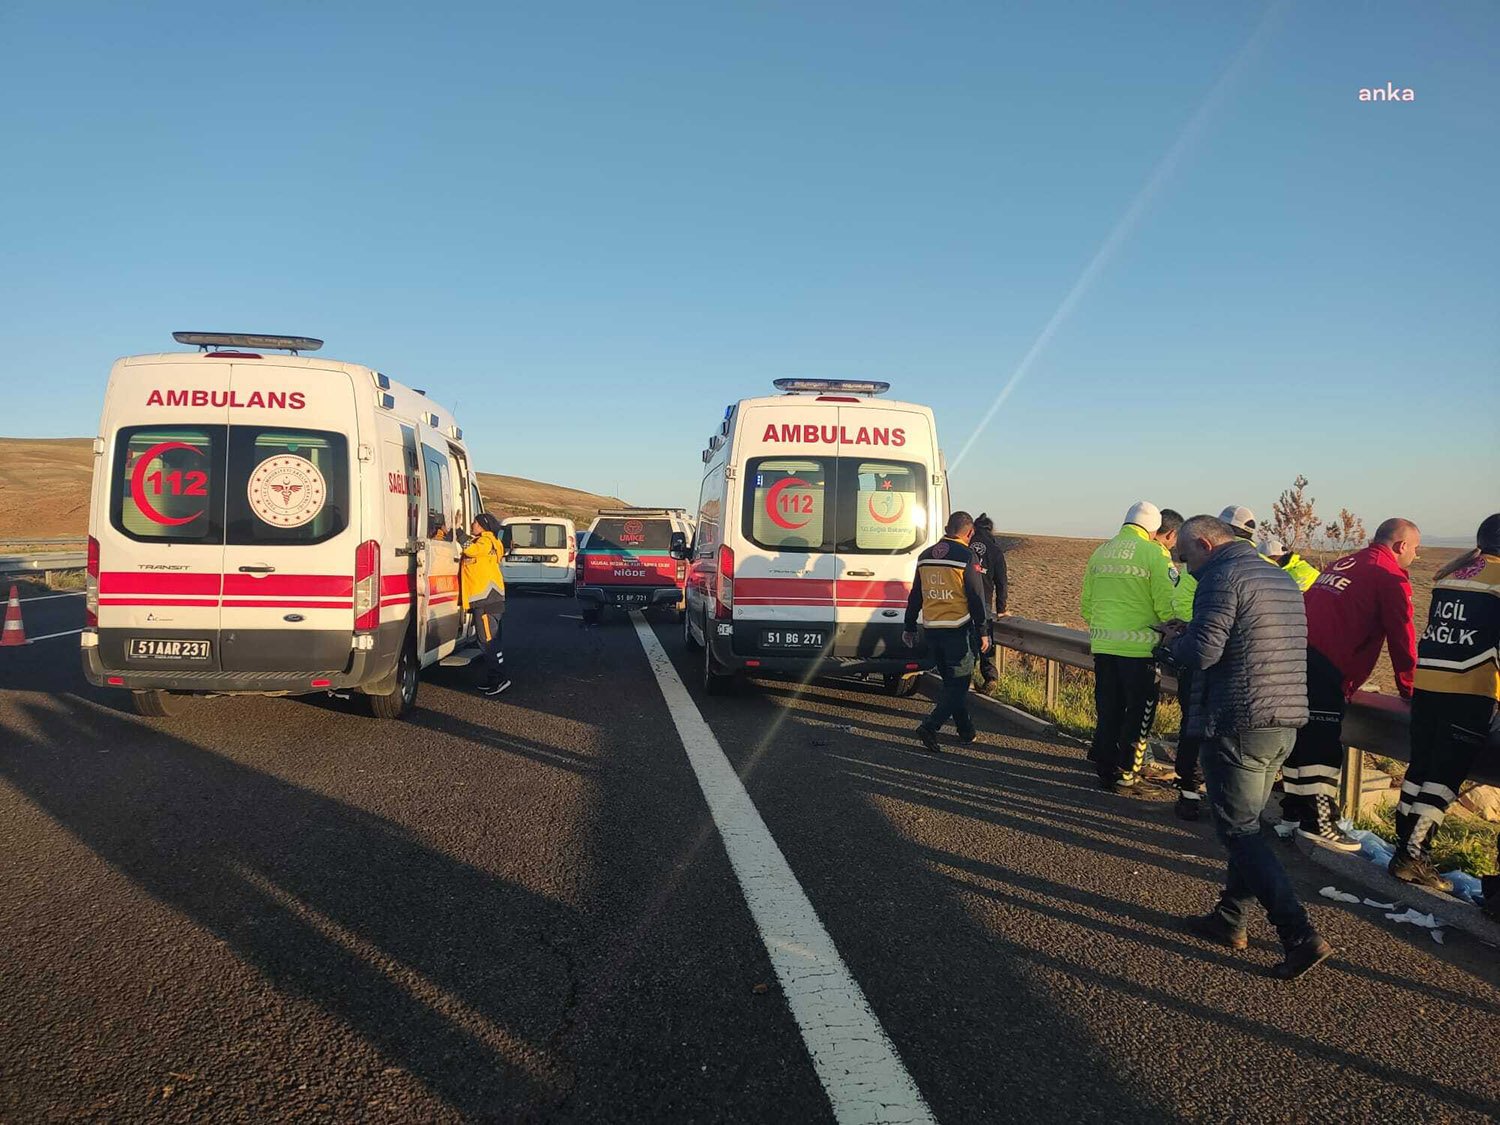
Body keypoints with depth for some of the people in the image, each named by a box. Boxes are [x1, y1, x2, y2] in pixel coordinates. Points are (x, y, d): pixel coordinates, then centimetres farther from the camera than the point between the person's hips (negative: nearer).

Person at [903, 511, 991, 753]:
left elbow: (915, 597, 14)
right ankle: (930, 726, -14)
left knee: (952, 681, 18)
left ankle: (966, 731, 27)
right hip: (959, 630, -6)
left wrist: (910, 628, 20)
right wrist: (983, 632, -4)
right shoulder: (967, 557, -11)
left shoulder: (925, 556, 9)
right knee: (958, 683, 0)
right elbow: (976, 598, -11)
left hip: (932, 630, 6)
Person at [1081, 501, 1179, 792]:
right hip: (1139, 646, -5)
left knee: (1107, 710, 16)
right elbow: (1167, 605, -13)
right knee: (1139, 713, 8)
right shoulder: (1154, 553, -8)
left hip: (1102, 645, 5)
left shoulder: (1100, 553, 10)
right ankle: (1126, 775, 13)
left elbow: (1086, 604, 14)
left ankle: (1105, 768, 24)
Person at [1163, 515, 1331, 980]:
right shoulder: (1281, 580, 16)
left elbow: (1202, 653, -21)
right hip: (1286, 721, 9)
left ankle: (1300, 935, -5)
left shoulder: (1223, 577, -13)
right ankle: (1229, 919, 27)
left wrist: (1174, 640, 0)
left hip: (1239, 724, -9)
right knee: (1245, 823, 18)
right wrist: (1191, 635, 16)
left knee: (1239, 830, -1)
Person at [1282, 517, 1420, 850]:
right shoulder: (1391, 579, -1)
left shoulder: (1343, 564, 23)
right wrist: (1409, 690, 10)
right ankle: (1319, 822, 1)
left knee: (1301, 737, 16)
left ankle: (1293, 811, 25)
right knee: (1324, 746, -3)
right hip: (1326, 669, -8)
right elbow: (1402, 640, -2)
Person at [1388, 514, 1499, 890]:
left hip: (1425, 682, 6)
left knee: (1420, 766, 12)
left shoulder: (1447, 573, 13)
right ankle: (1412, 857, -3)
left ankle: (1405, 849, 16)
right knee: (1444, 776, -1)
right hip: (1469, 690, -6)